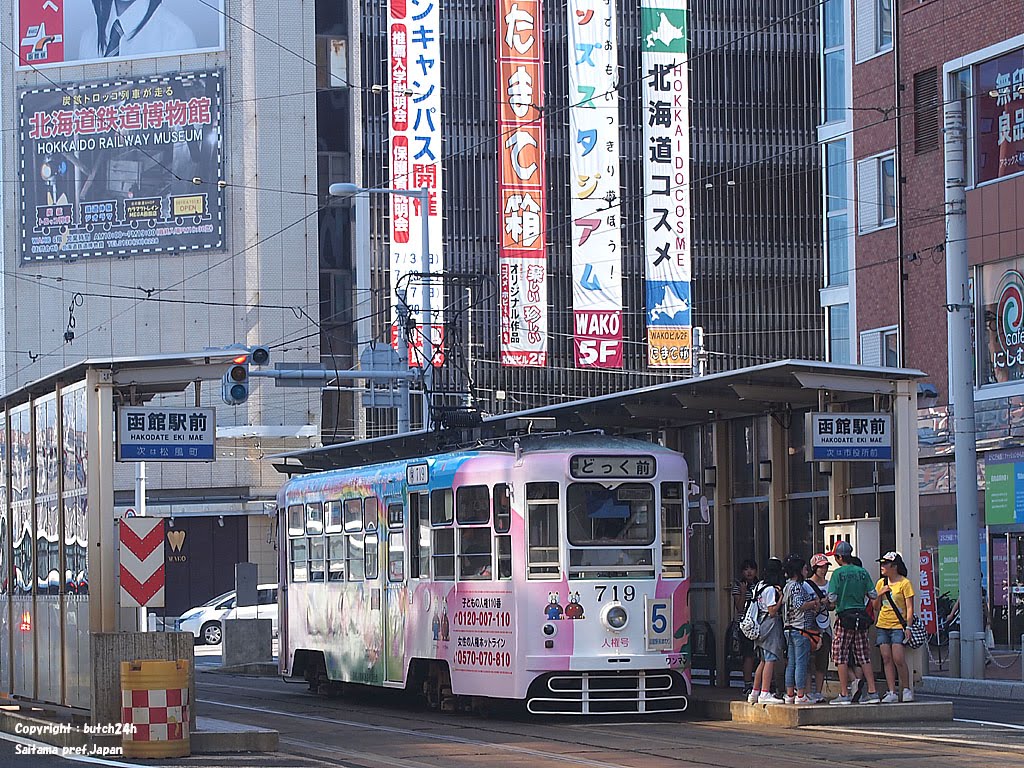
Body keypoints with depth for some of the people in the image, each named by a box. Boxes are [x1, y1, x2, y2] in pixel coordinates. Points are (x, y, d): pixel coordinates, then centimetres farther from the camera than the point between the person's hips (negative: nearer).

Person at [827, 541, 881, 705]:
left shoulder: (838, 573, -8)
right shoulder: (862, 572, 5)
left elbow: (832, 598, -13)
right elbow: (873, 595, 5)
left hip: (845, 616, -5)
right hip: (861, 615, 5)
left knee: (841, 656, 1)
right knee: (864, 656, 9)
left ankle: (844, 694, -2)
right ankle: (872, 692, 5)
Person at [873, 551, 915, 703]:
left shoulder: (904, 583, -4)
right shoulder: (881, 583, 12)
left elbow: (909, 608, -5)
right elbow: (875, 606, 17)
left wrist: (908, 626, -13)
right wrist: (880, 594, -1)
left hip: (898, 626, -5)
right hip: (883, 626, 5)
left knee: (898, 659, -11)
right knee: (887, 659, 0)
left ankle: (907, 689, 6)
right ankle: (892, 692, 2)